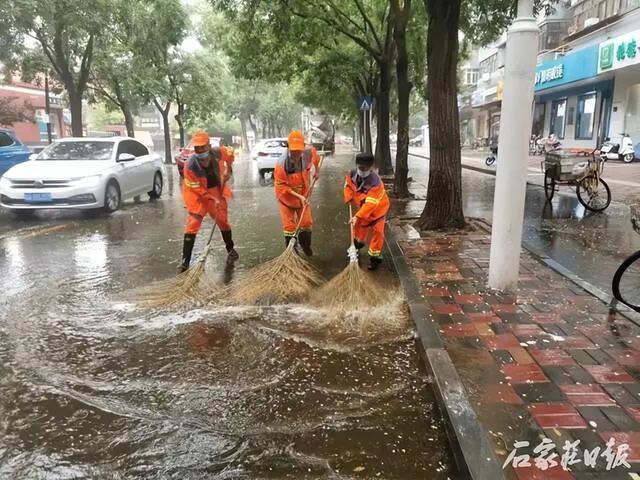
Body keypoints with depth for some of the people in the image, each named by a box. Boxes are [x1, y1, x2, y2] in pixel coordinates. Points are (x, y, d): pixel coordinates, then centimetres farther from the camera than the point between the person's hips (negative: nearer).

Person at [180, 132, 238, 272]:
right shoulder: (190, 166, -29)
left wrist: (228, 170, 0)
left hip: (217, 190, 4)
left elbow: (230, 156, 5)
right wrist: (212, 199, -21)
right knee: (193, 224, -11)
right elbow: (197, 189, -20)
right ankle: (185, 261, -8)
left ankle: (230, 249, 37)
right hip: (197, 194, -3)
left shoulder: (218, 153, -21)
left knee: (223, 220, 12)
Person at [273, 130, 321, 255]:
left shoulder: (308, 152, -20)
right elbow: (281, 186, -25)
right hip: (286, 197, -4)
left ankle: (305, 245, 37)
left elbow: (315, 153, 8)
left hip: (303, 195, 4)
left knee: (306, 222, 11)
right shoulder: (282, 164, -33)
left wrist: (317, 170, 9)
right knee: (289, 226, 1)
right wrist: (298, 196, -29)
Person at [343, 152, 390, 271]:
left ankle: (375, 257, 7)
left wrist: (357, 216, -45)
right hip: (362, 206, 6)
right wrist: (349, 198, -10)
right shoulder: (352, 175, -20)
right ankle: (357, 245, 52)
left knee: (377, 232, -5)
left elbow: (370, 204, -42)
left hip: (378, 208, -6)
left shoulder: (375, 182, -40)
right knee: (359, 226, 24)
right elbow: (348, 185, 4)